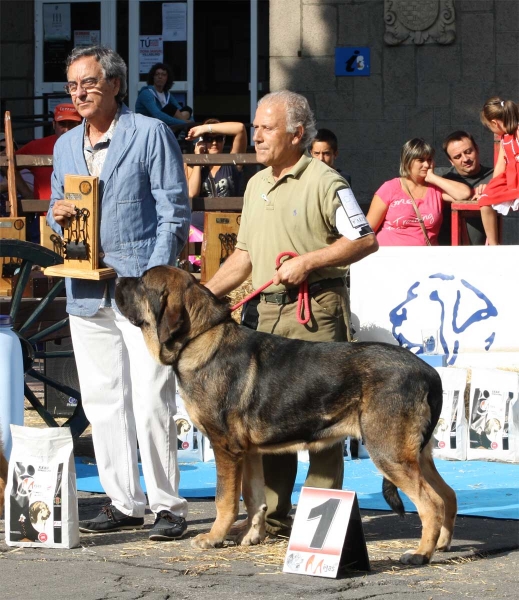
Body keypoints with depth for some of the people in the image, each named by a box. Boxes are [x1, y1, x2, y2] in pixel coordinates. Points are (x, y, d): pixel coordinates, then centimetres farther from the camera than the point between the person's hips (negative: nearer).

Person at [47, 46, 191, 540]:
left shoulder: (151, 134, -1)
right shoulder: (65, 146, 17)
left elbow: (173, 214, -4)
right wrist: (59, 216, -1)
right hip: (86, 291, 6)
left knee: (151, 402, -9)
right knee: (102, 402, 7)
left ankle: (168, 505, -2)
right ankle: (123, 504, 15)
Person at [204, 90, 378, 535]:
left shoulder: (323, 182, -7)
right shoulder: (256, 185, 17)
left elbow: (365, 240, -11)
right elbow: (245, 254, 23)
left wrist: (308, 260, -16)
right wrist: (205, 293, 13)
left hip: (318, 310, -8)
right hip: (270, 310, 8)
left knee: (320, 414, -6)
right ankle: (271, 516, 11)